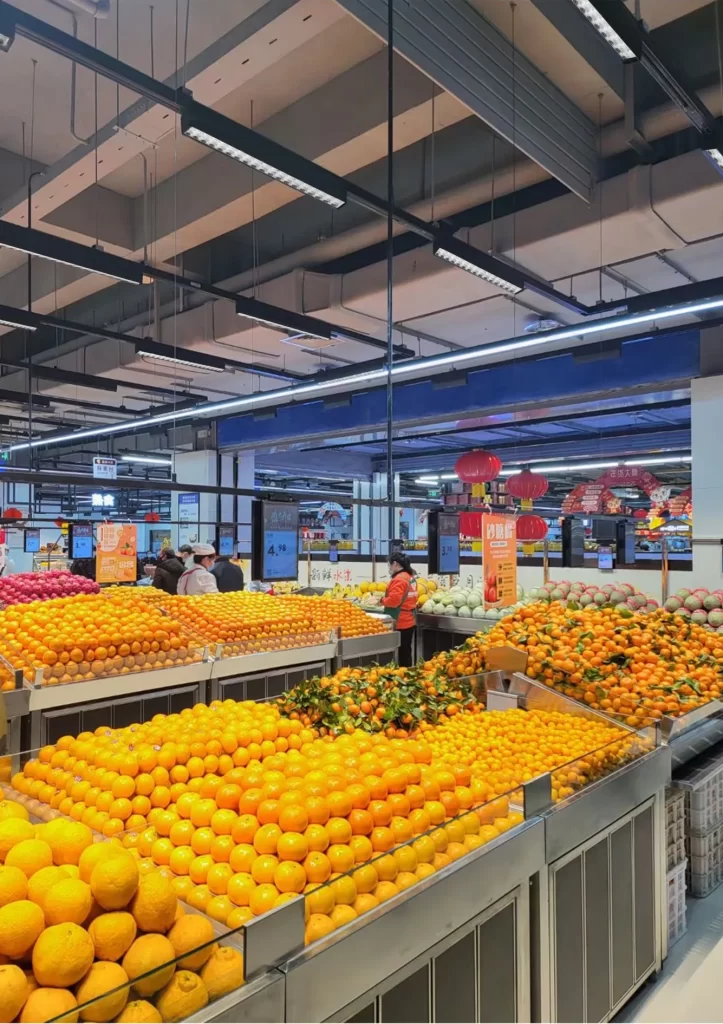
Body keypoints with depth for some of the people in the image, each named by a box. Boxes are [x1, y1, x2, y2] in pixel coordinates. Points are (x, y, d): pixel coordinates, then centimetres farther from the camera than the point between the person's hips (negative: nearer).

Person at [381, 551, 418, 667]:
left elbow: (393, 600, -24)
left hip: (400, 623, -10)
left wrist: (382, 600, -7)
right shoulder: (410, 577, 14)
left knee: (401, 654, -5)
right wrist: (386, 598, 11)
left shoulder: (399, 579, -17)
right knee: (406, 652, 14)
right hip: (409, 621, 10)